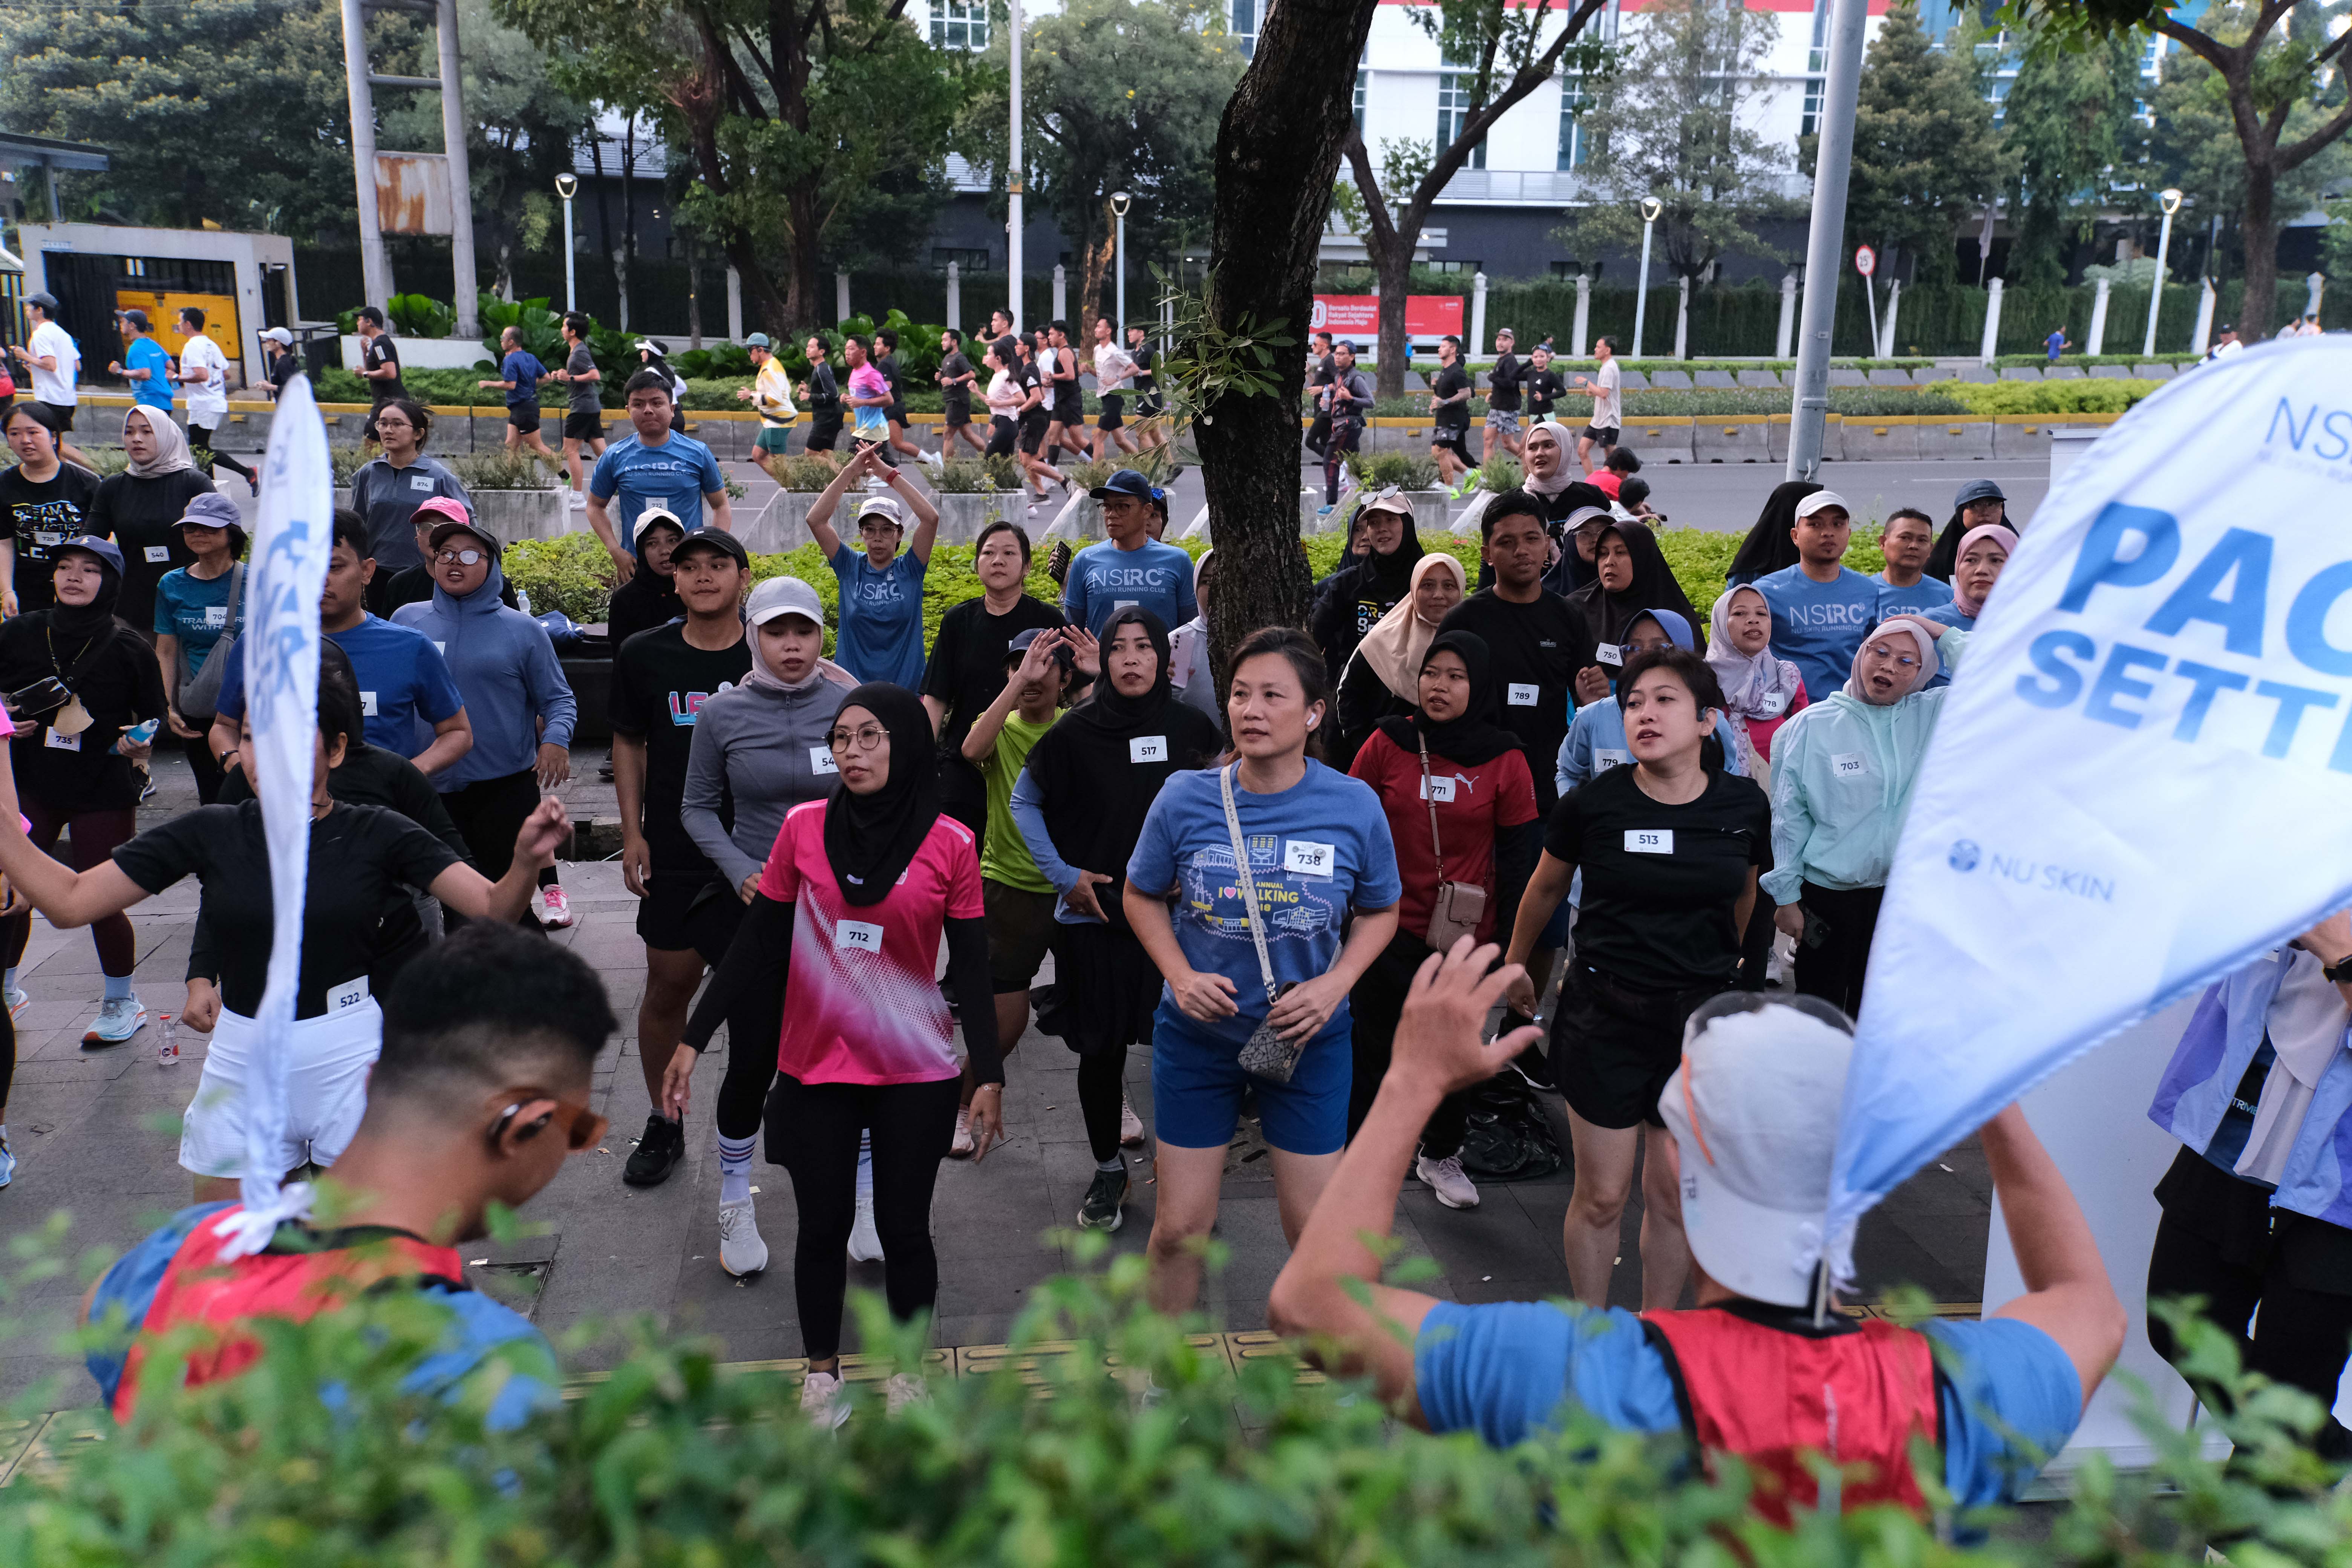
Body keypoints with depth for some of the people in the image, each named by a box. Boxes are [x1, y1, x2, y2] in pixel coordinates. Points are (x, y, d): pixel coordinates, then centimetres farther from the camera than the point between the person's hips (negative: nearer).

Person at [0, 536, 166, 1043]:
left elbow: (154, 719, 3)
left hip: (104, 792, -3)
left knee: (99, 902, 1)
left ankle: (122, 1001, 22)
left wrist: (139, 745, -17)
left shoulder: (127, 649, -5)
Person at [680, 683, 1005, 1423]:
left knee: (903, 1228, 9)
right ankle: (822, 1368, 34)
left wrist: (989, 1075, -3)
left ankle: (908, 1367, 33)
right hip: (815, 1066, 1)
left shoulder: (950, 845, -6)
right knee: (823, 1226, 12)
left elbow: (972, 967, -2)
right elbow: (755, 945, 2)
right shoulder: (804, 827, -4)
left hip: (916, 1073, -1)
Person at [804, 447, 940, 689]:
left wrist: (890, 474, -11)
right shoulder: (850, 567, 4)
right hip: (852, 685, 1)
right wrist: (850, 472, -11)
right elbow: (816, 520, -6)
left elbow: (931, 518, -12)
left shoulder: (909, 569, 1)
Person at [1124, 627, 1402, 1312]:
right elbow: (1142, 896, 4)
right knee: (1180, 1228, 9)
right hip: (1198, 1031, 0)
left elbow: (1380, 910, 3)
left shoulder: (1355, 805, -12)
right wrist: (1182, 975, -13)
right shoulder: (1184, 799, -12)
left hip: (1309, 1037, 0)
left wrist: (1335, 984, -13)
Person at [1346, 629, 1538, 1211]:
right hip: (1389, 928, -1)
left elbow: (1521, 851, 1)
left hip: (1467, 935, 1)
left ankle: (1441, 1154, 36)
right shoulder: (1388, 743, -4)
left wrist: (1512, 935, 0)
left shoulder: (1504, 759, -4)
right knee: (1375, 1049, 8)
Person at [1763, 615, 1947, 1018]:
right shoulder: (1811, 725, -3)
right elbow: (1789, 816, -2)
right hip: (1827, 895, -2)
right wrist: (1786, 897, -3)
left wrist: (1943, 633, -4)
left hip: (1903, 893, 2)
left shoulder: (1933, 715, 3)